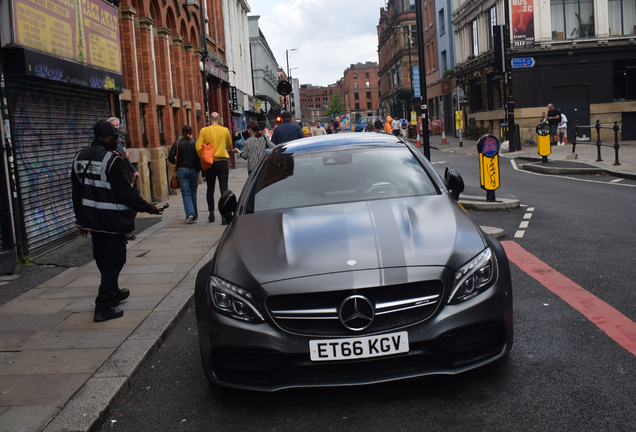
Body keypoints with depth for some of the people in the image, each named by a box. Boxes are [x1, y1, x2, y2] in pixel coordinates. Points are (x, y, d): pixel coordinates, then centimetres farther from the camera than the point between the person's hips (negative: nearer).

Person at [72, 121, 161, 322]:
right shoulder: (112, 159, -17)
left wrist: (80, 220, 19)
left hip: (91, 219, 8)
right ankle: (103, 308, -1)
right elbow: (125, 192, -18)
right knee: (113, 261, 0)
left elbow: (77, 193, 13)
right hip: (112, 221, -8)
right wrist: (147, 207, -6)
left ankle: (113, 293, 40)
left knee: (102, 259, 21)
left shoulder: (79, 158, 9)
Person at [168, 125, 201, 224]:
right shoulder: (195, 144, -3)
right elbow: (198, 159, -10)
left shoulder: (177, 144, -2)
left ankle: (190, 214, -18)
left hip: (181, 171, -1)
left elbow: (170, 158, -4)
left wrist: (178, 163, 13)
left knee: (186, 193, 0)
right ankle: (194, 214, 23)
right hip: (193, 170, 1)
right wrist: (199, 168, 3)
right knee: (193, 192, 15)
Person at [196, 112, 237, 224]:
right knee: (224, 189, -3)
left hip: (210, 163, 1)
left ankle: (211, 213, 24)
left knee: (210, 189, 14)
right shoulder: (225, 130, 1)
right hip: (223, 162, 0)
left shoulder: (204, 130, -2)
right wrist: (232, 150, 40)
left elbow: (198, 148, -7)